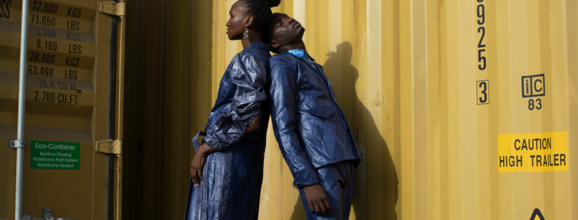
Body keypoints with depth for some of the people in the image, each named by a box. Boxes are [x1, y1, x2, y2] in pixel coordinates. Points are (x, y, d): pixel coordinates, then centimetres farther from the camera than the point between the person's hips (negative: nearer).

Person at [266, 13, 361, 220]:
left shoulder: (314, 67, 26)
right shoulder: (281, 65, -1)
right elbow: (283, 129, -10)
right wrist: (307, 181, -19)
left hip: (343, 163, 8)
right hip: (320, 168, -8)